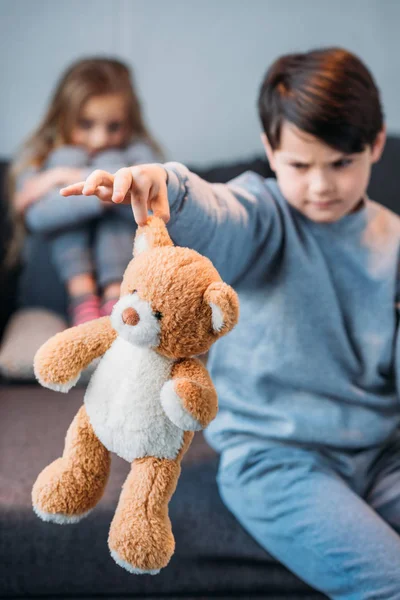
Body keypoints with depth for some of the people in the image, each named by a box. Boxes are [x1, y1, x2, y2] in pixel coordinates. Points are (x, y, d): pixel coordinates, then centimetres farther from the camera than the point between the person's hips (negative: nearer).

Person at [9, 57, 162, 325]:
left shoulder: (137, 152, -2)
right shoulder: (37, 157, -3)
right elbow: (37, 215, -25)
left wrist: (74, 178, -27)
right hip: (65, 255, 0)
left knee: (112, 162, -18)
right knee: (67, 157, -17)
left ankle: (115, 297, -30)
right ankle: (82, 294, -27)